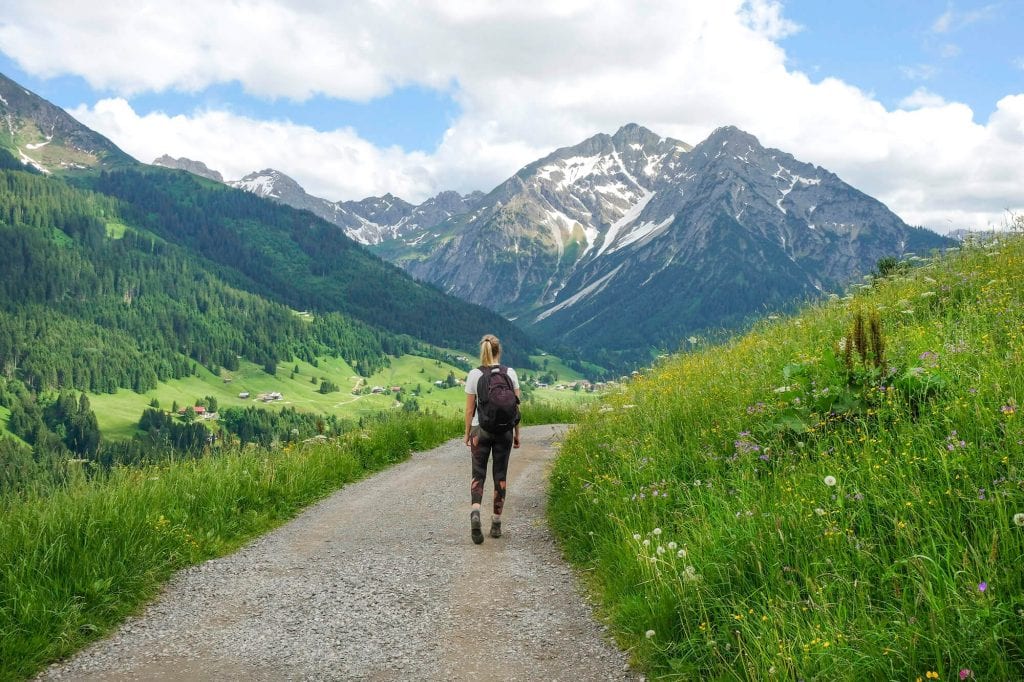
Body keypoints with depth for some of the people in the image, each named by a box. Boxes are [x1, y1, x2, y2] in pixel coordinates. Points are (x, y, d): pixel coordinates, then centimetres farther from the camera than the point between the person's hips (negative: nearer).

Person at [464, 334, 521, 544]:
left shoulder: (474, 374, -6)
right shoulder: (510, 373, -3)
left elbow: (470, 408, -2)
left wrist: (467, 433, 9)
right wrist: (517, 433, 9)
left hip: (480, 429, -1)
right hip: (504, 430, 1)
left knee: (478, 474, 7)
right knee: (500, 475, 11)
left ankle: (475, 512, -19)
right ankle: (496, 523, 14)